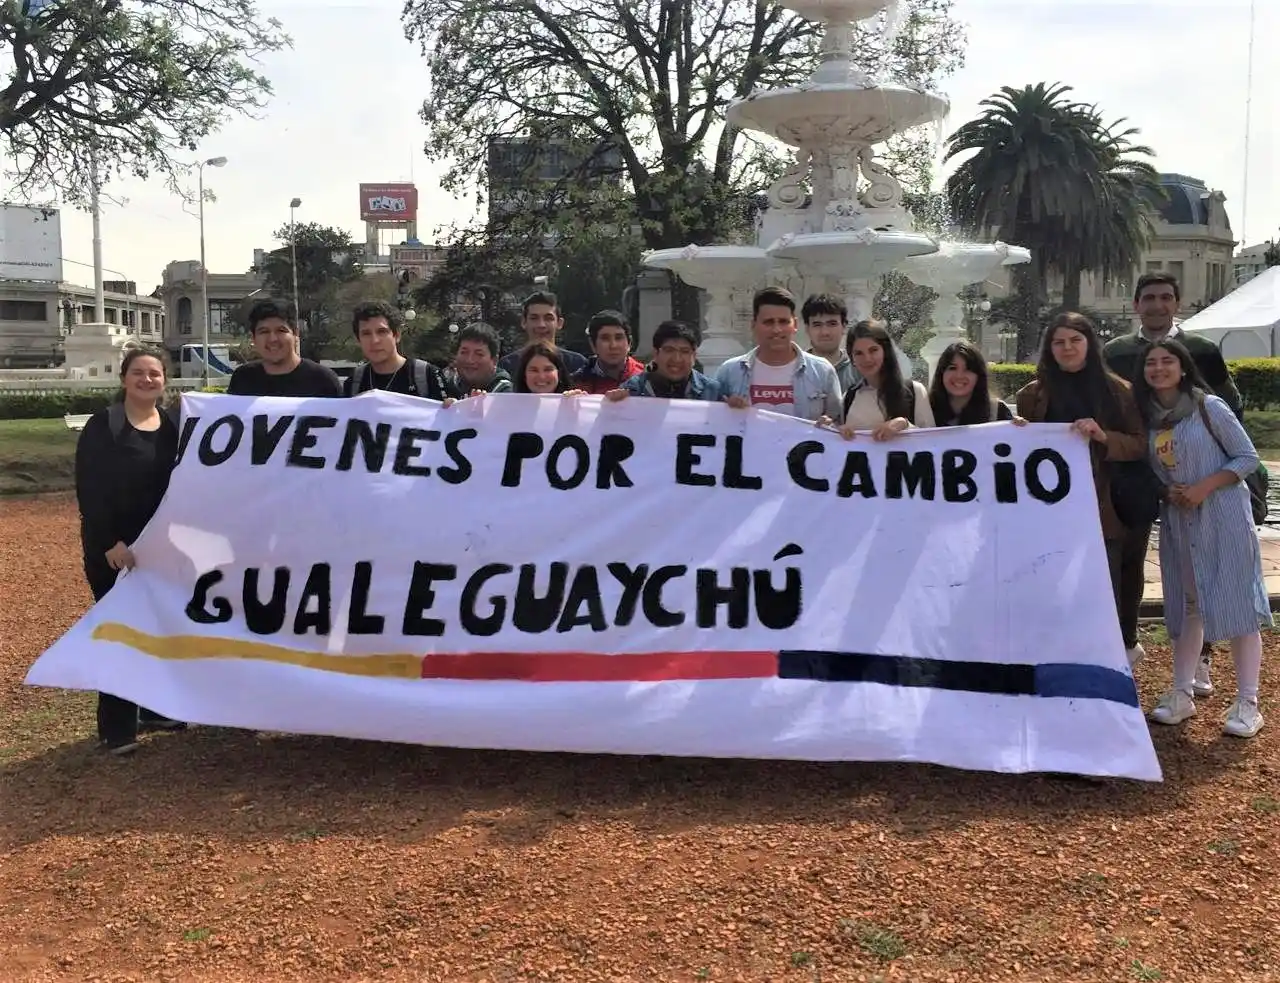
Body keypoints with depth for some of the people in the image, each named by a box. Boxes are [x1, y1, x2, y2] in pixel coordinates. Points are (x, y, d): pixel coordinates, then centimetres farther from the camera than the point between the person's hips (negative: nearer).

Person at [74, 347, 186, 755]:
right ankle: (116, 728, 6)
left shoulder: (174, 427, 7)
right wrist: (109, 542, -21)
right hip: (112, 547, -5)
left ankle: (156, 709, 26)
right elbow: (89, 489, -14)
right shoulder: (102, 426, -9)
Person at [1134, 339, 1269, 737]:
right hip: (1178, 521, 5)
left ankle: (1247, 703, 4)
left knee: (1237, 604, -3)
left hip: (1224, 519, -5)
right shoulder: (1147, 416, 4)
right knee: (1186, 606, 10)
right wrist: (1165, 492, -5)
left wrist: (1204, 488, -17)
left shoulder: (1210, 407, -9)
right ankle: (1182, 694, 17)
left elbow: (1248, 458, -7)